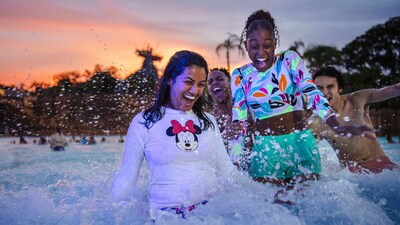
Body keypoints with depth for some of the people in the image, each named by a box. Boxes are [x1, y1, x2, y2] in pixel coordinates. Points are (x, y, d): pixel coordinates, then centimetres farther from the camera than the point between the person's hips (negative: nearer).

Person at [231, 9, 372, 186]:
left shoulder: (290, 60, -2)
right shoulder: (240, 76, 2)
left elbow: (312, 94, -11)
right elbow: (238, 117, -1)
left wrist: (337, 127, -26)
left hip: (300, 143, 0)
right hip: (265, 148, 1)